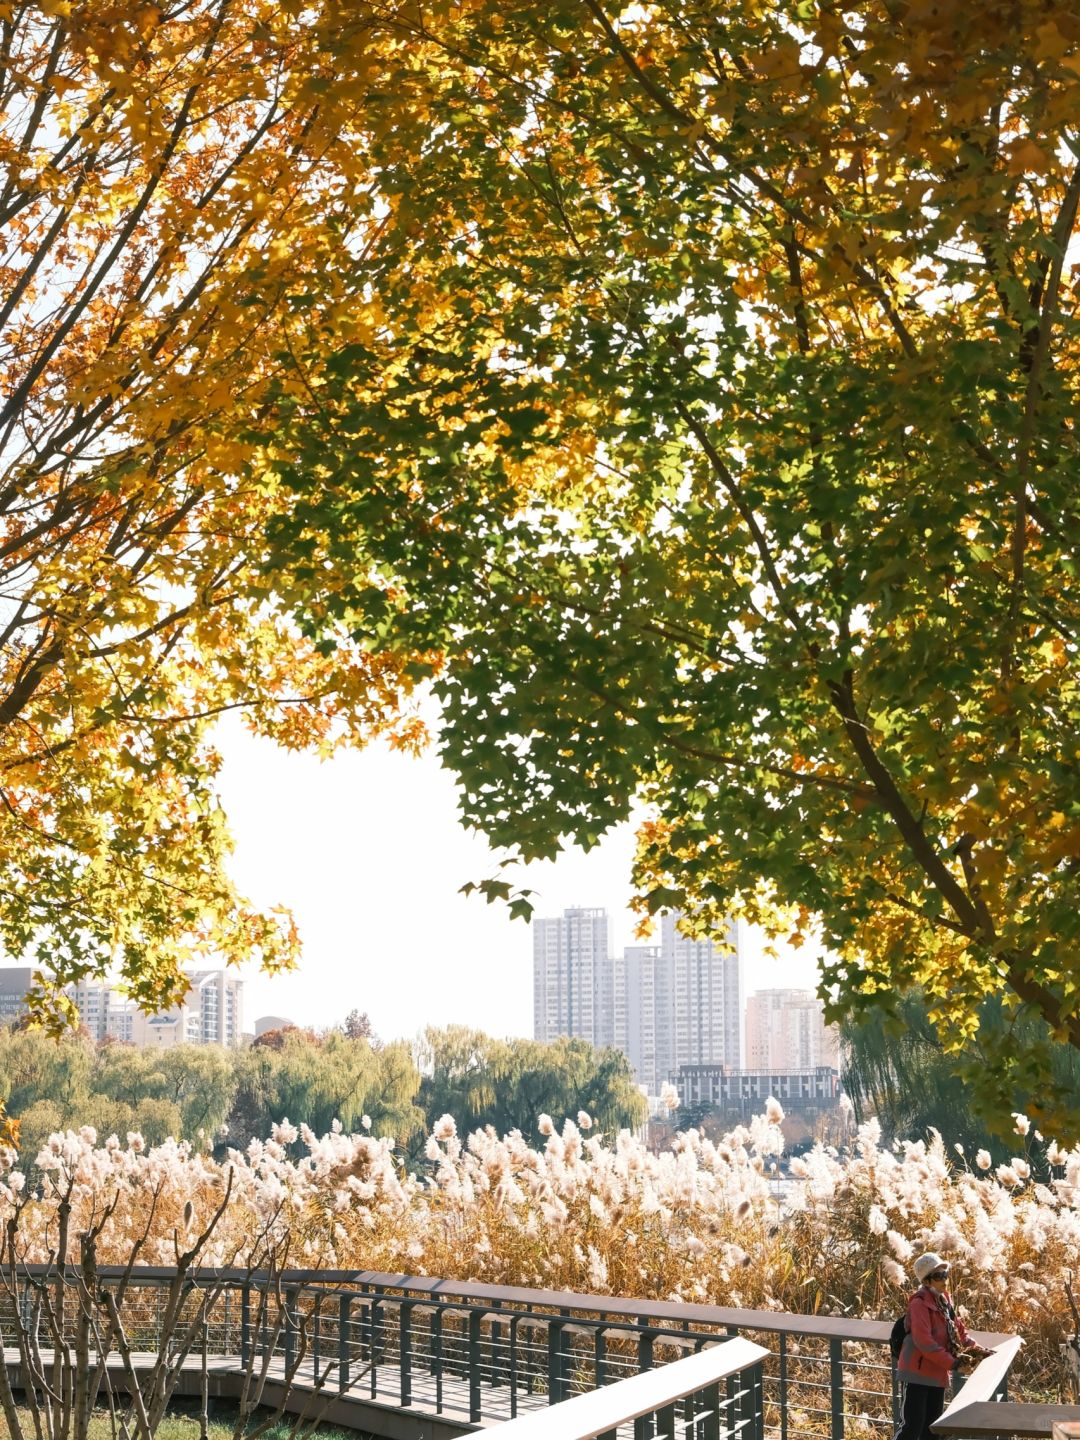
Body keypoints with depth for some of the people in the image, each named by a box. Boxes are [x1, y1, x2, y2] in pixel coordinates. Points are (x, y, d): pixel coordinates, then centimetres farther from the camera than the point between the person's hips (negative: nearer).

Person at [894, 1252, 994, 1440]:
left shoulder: (943, 1301, 12)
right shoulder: (920, 1303, -16)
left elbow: (959, 1330, 18)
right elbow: (923, 1341, -25)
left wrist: (976, 1350, 3)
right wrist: (952, 1362, -27)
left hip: (938, 1373, 9)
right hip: (918, 1373, -9)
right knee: (912, 1425, -11)